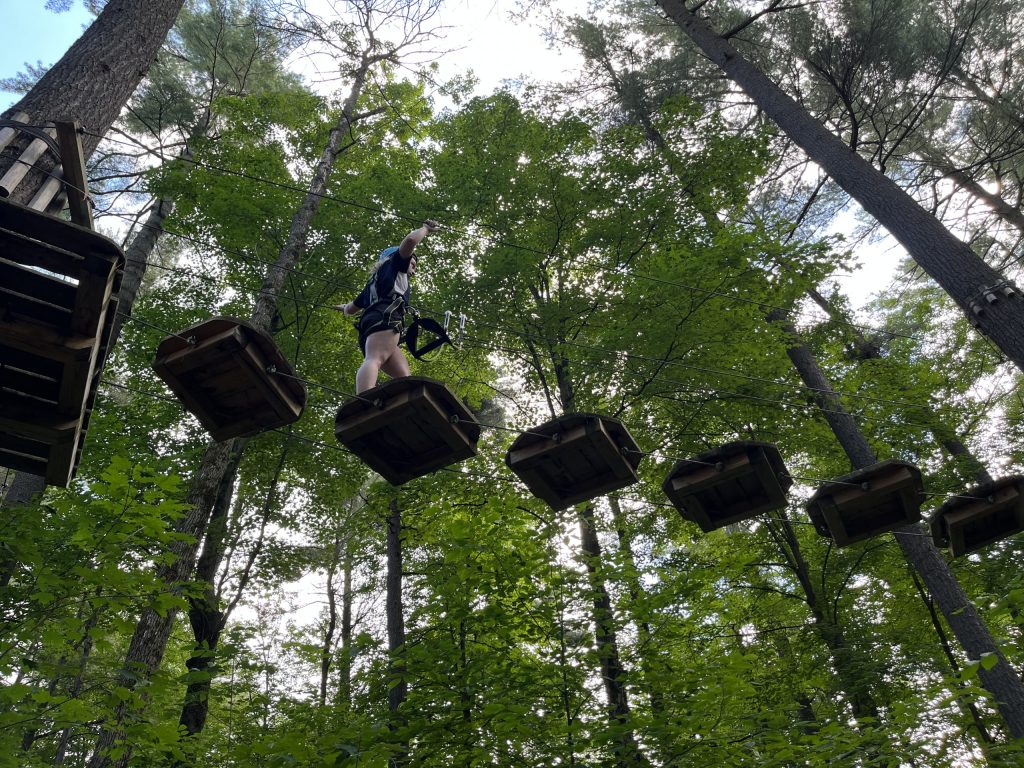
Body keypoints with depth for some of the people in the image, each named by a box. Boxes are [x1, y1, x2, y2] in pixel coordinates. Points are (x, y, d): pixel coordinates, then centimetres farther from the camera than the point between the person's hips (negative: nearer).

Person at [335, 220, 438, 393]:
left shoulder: (375, 282, 42)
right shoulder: (395, 264, 24)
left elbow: (350, 309, 47)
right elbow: (410, 240, 3)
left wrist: (345, 307, 71)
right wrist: (426, 228, 22)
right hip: (385, 318, -8)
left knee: (404, 377, -3)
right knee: (374, 360, -31)